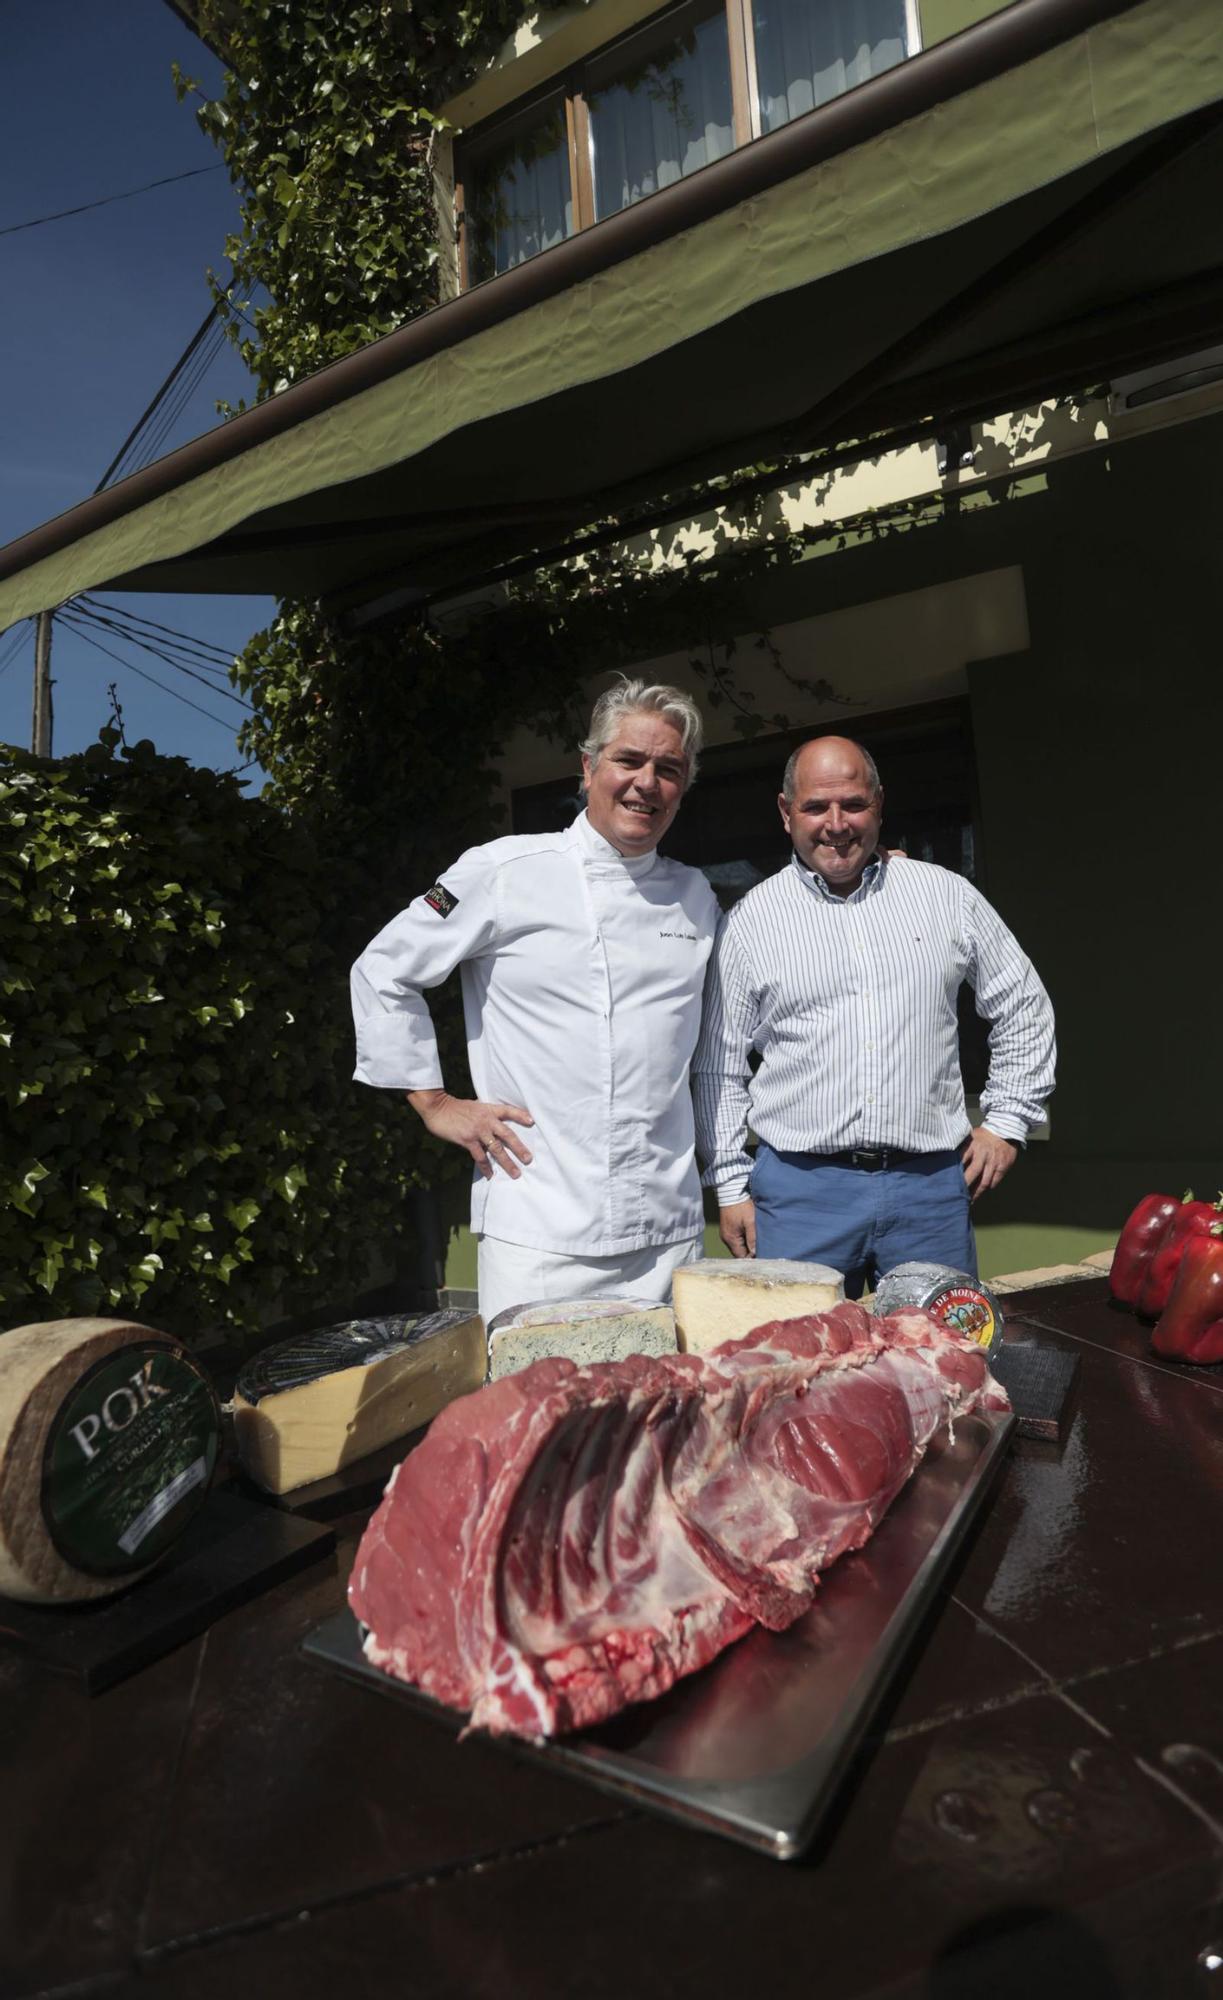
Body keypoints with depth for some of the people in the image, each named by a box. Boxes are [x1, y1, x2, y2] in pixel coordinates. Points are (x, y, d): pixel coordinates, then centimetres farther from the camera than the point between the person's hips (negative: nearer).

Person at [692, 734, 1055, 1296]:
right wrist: (732, 1185, 3)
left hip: (931, 1186, 2)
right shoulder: (750, 920, 3)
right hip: (799, 1188, -1)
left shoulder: (948, 896, 6)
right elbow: (718, 1067, 6)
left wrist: (1007, 1122, 10)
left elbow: (1024, 1007, 16)